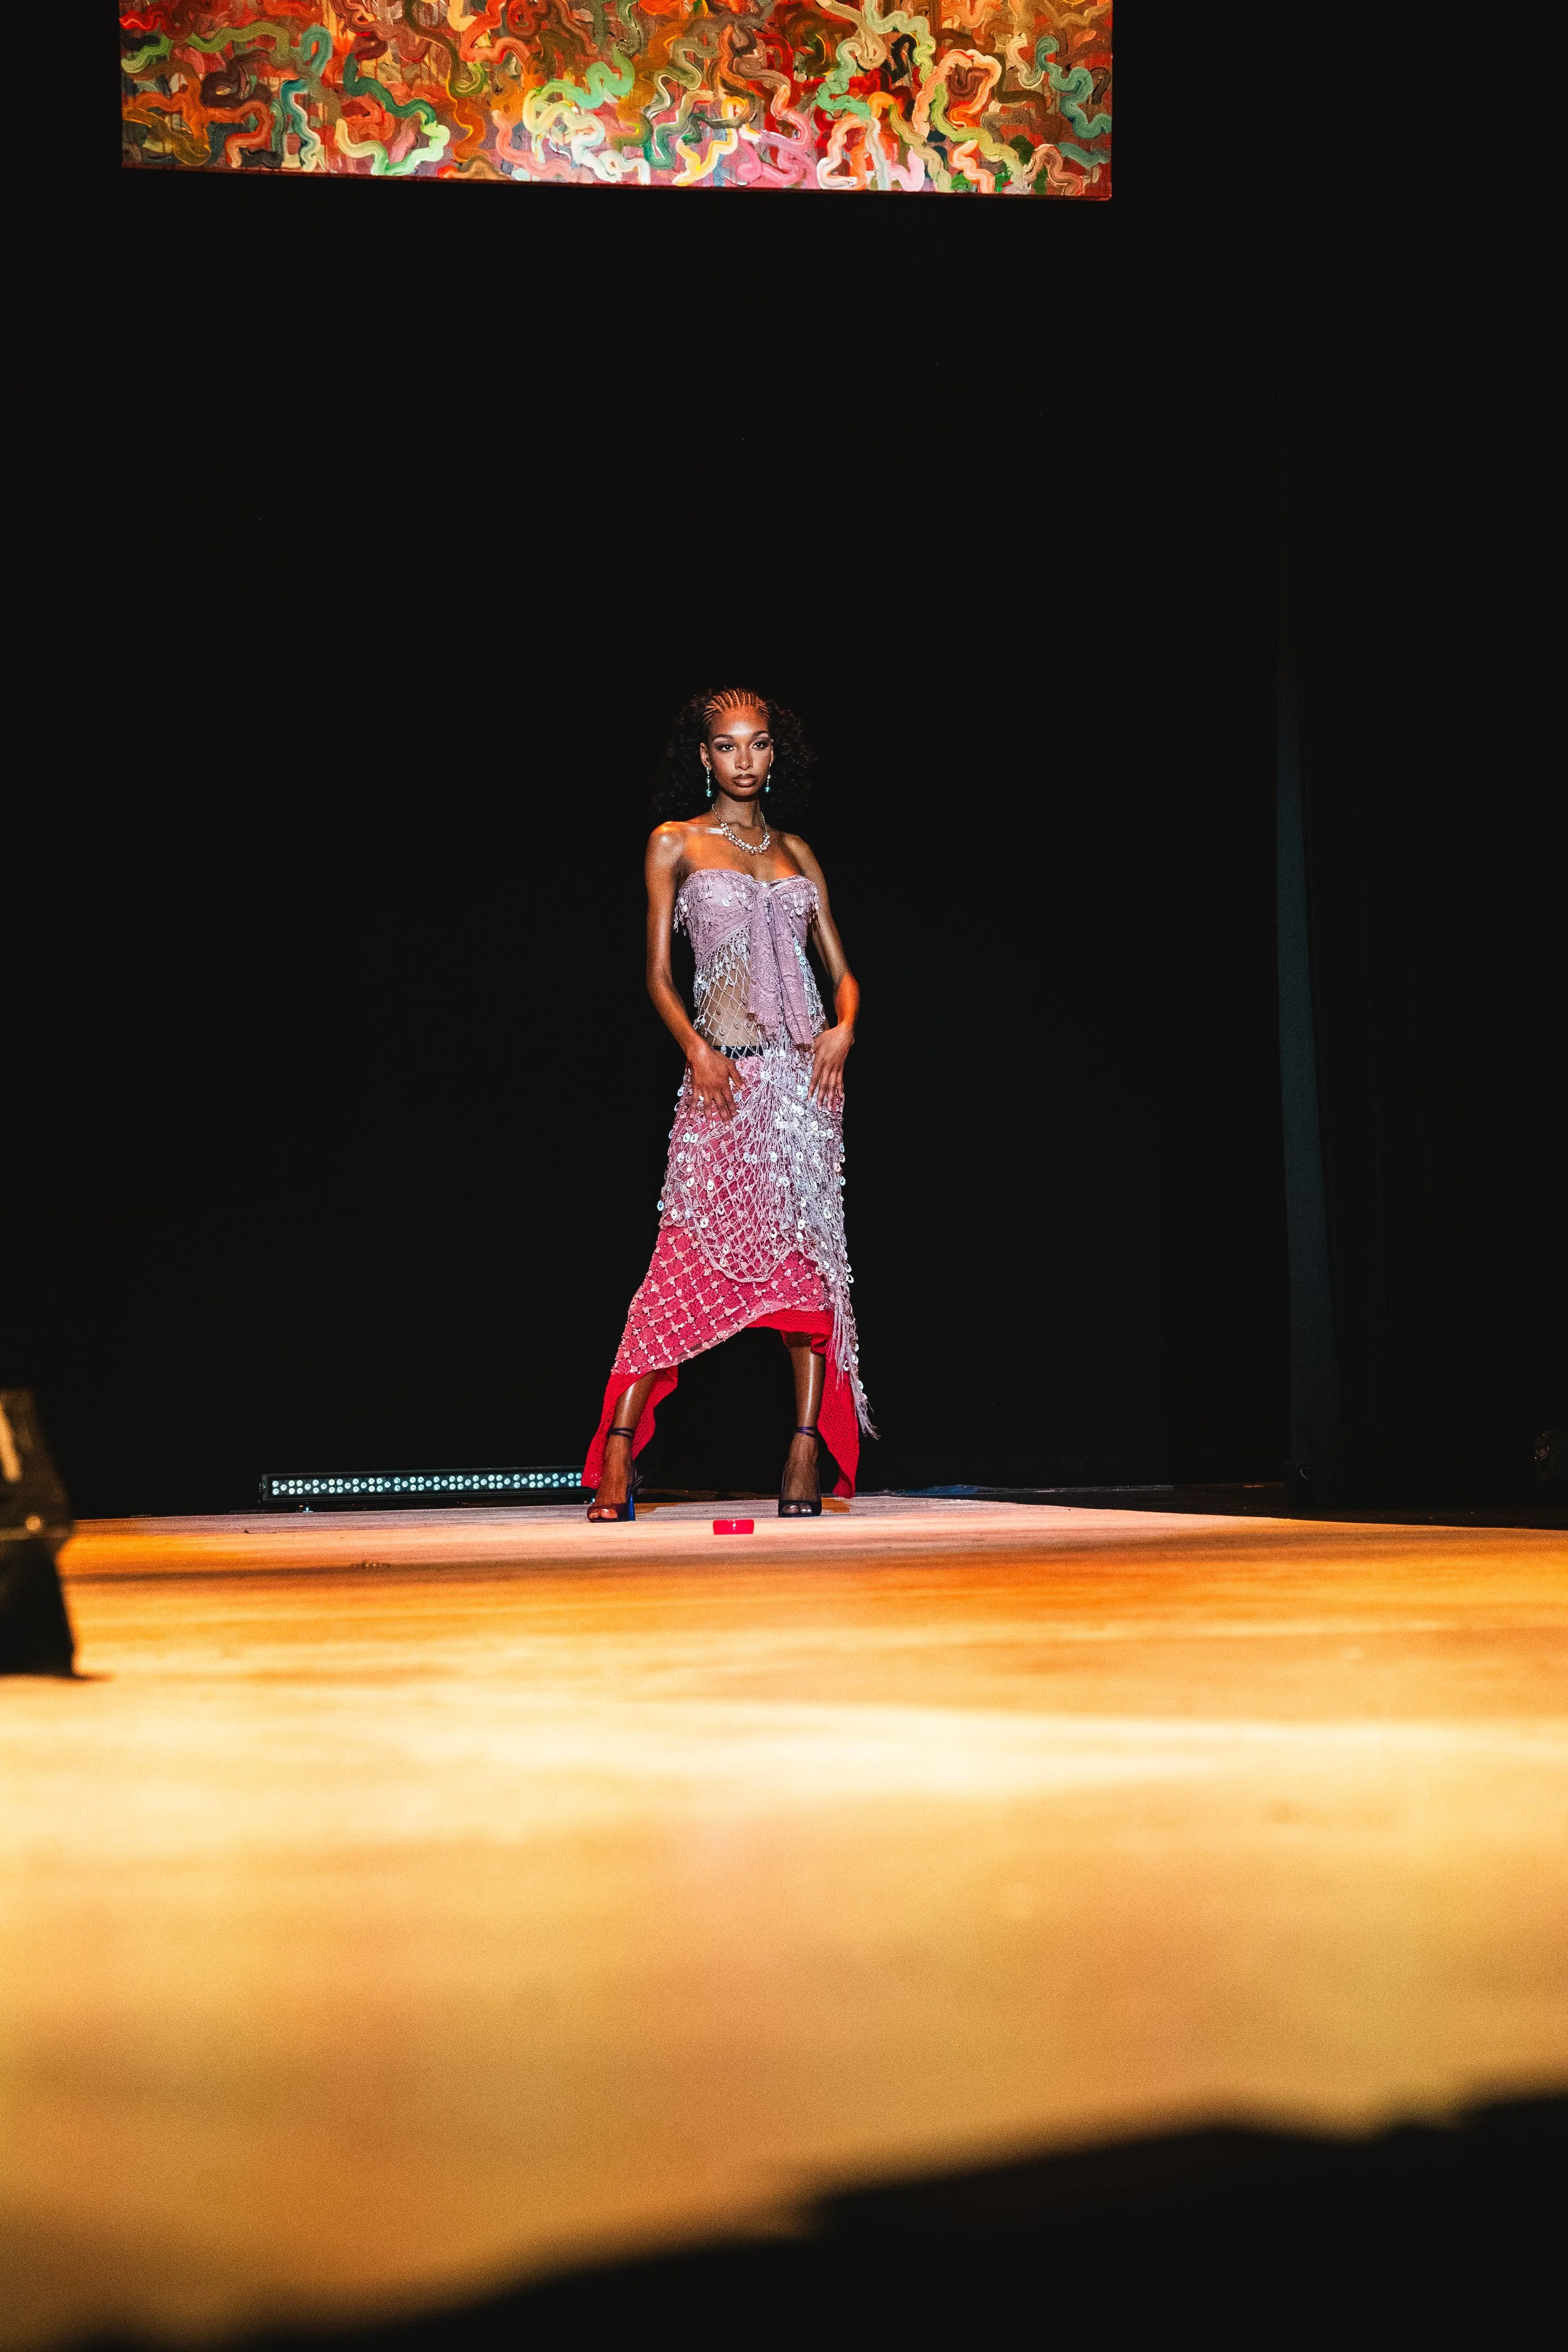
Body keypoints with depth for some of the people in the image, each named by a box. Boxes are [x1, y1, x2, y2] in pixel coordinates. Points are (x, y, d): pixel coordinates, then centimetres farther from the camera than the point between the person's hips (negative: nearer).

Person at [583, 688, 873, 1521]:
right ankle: (618, 1452, -8)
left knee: (811, 1252, -2)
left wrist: (844, 1026, -6)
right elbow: (658, 974, 2)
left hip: (804, 1069, 4)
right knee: (688, 1255, -11)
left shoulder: (795, 853, 16)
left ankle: (807, 1454, 0)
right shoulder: (675, 844, 7)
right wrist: (696, 1049, -13)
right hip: (725, 1076, -3)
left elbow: (841, 970, 15)